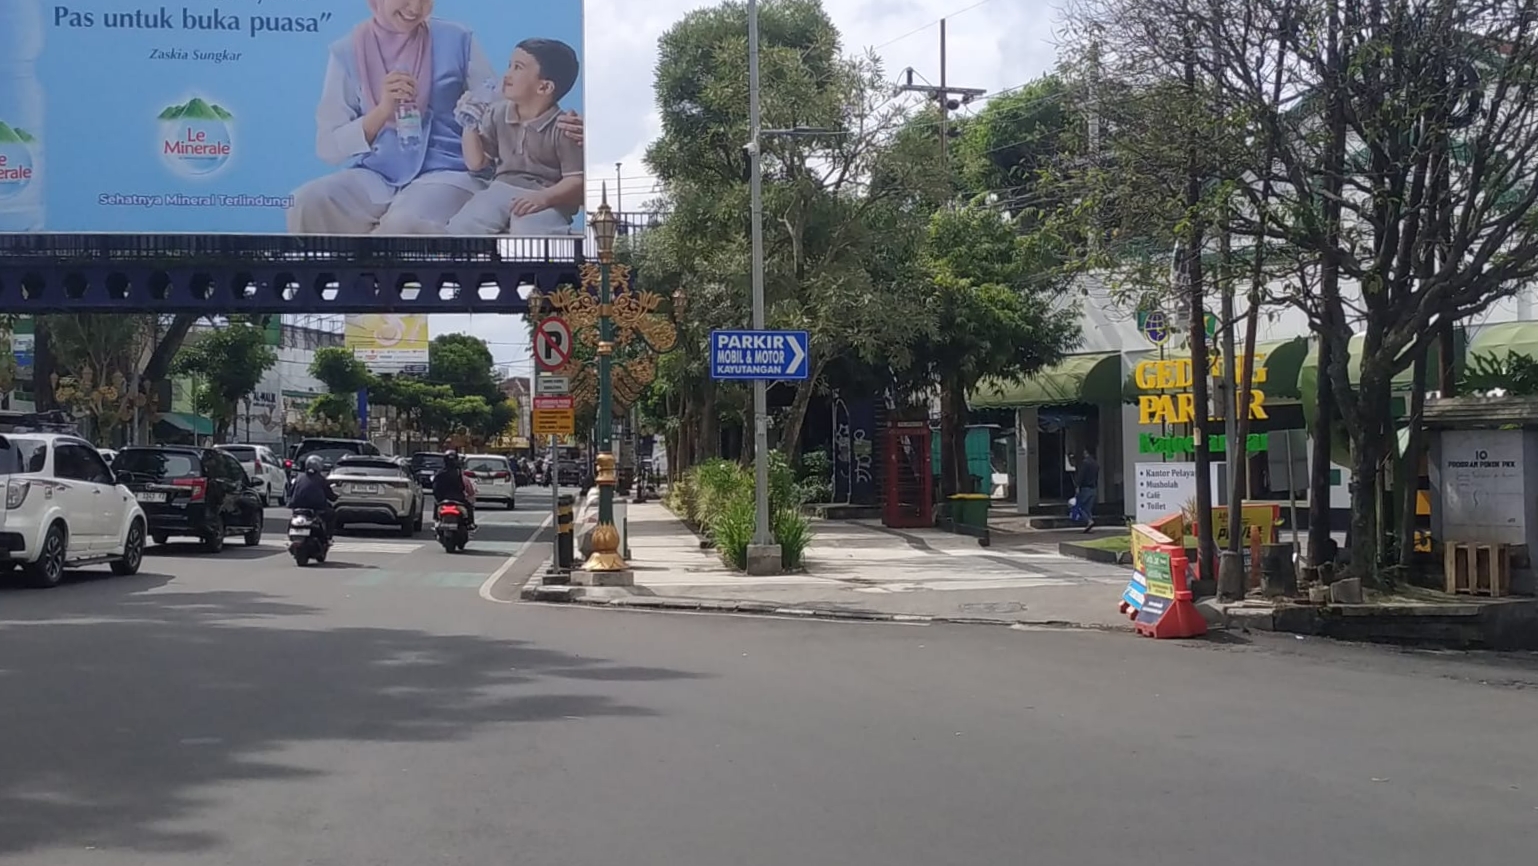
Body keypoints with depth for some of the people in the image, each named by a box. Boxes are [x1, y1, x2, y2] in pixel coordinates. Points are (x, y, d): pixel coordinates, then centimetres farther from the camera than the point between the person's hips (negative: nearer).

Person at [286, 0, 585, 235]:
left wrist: (554, 122, -14)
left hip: (445, 173, -2)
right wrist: (382, 110, -14)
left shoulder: (457, 41, 3)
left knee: (406, 223, -36)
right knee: (308, 203, -28)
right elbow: (328, 146, 2)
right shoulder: (347, 51, 5)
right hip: (373, 176, 2)